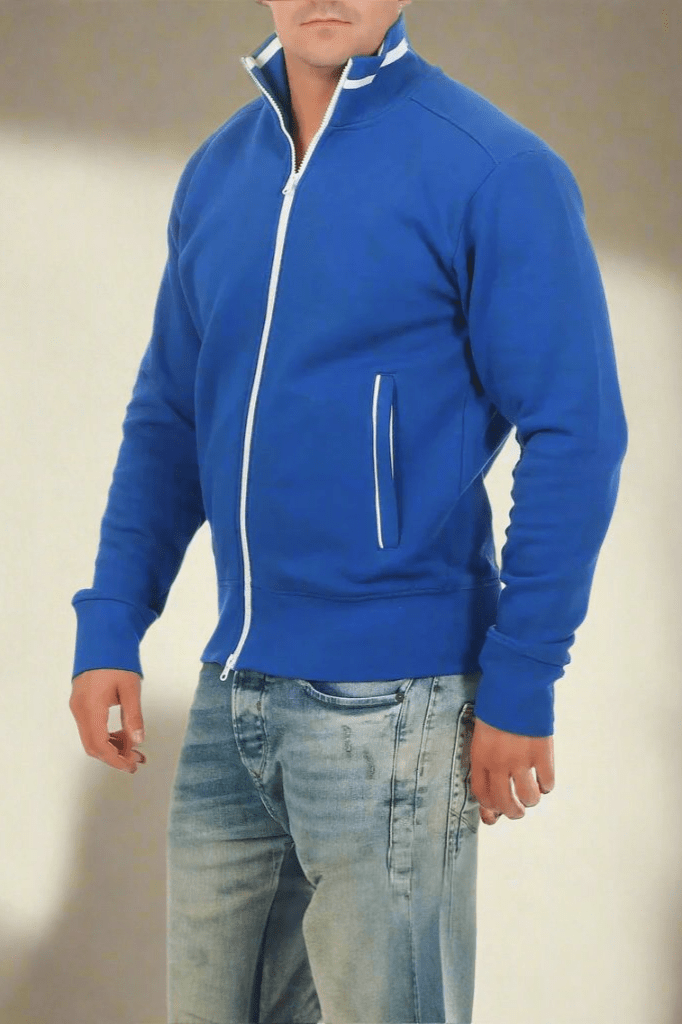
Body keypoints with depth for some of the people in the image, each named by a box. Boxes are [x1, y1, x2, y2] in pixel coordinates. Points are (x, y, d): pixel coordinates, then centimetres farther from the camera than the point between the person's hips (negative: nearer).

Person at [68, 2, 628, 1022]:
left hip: (389, 705, -6)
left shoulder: (494, 171, -11)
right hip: (230, 697, 6)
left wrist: (521, 685, -13)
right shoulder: (216, 173, 9)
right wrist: (110, 627, 6)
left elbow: (574, 439, -11)